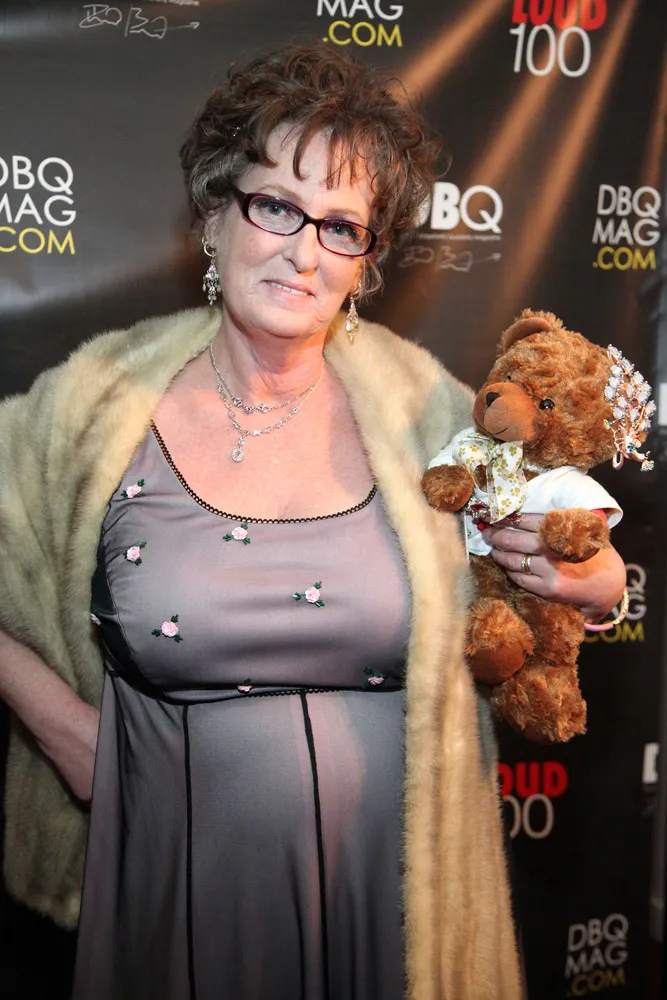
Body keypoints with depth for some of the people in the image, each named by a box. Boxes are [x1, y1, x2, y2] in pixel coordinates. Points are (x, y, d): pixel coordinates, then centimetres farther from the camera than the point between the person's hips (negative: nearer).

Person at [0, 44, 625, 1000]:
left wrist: (581, 573, -16)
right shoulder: (94, 407, -10)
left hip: (400, 890, 1)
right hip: (185, 892, -1)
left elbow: (600, 585, 5)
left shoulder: (420, 403, -7)